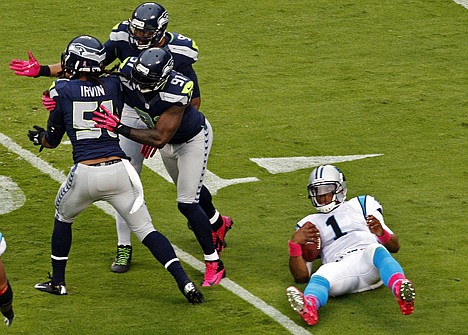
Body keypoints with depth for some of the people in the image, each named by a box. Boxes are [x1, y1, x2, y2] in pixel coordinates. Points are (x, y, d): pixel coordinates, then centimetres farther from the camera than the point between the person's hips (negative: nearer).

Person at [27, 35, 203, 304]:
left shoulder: (62, 90, 2)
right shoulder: (114, 85, 8)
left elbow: (52, 140, 13)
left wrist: (40, 138, 32)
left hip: (85, 174, -2)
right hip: (119, 169, 2)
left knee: (63, 216, 28)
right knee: (146, 230, 7)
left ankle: (57, 281, 31)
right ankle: (185, 283, -5)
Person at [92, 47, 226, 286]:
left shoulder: (176, 91, -43)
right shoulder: (128, 72, -29)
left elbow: (160, 139, -41)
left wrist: (119, 128, -47)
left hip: (194, 139, -6)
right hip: (169, 142, 6)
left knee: (187, 202, -11)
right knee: (189, 189, 26)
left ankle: (214, 263, 2)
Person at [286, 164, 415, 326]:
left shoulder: (360, 205, 29)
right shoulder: (310, 224, 31)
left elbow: (394, 246, 21)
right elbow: (301, 276, 21)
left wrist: (381, 232, -3)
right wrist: (295, 243, 4)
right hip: (340, 268, 0)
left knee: (376, 251, -37)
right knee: (320, 275, -35)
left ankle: (400, 291, -68)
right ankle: (309, 306, -71)